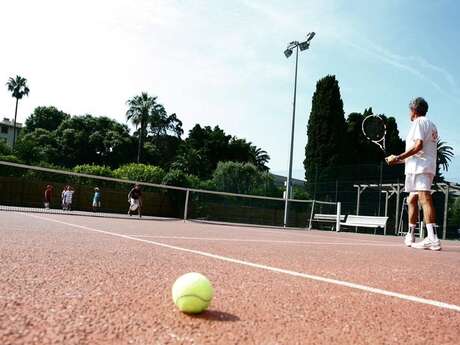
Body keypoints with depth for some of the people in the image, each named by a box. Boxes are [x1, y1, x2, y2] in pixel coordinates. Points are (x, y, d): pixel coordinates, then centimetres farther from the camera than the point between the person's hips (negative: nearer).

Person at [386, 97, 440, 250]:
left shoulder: (419, 122, -4)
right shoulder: (432, 125, 25)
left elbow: (418, 146, -17)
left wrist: (398, 158, -14)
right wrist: (400, 160, 29)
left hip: (419, 167, -10)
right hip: (428, 167, 10)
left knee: (424, 197, -19)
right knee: (412, 199, 14)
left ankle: (432, 238, -28)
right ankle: (410, 236, 20)